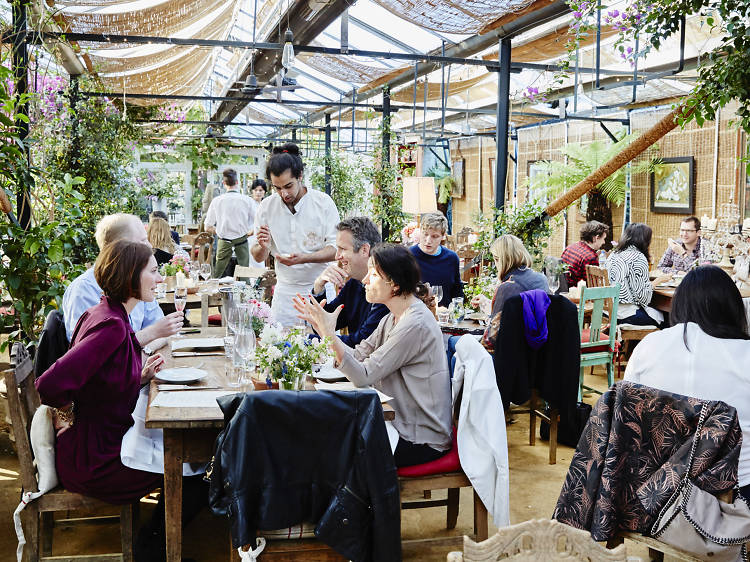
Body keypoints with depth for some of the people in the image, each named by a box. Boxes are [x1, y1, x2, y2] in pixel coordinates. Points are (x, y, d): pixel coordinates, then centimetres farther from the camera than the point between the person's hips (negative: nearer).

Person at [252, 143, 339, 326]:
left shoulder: (323, 202, -7)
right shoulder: (267, 206, 0)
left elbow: (335, 249, -9)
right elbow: (258, 257, 4)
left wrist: (303, 258, -24)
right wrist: (262, 247, -19)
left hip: (319, 289, -2)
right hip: (285, 290, 2)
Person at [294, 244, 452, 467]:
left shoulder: (415, 325, -24)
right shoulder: (393, 318, 7)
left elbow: (363, 376, -23)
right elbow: (357, 356, 3)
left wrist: (330, 334, -24)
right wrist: (321, 327, -2)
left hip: (422, 441, -8)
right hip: (404, 424, 8)